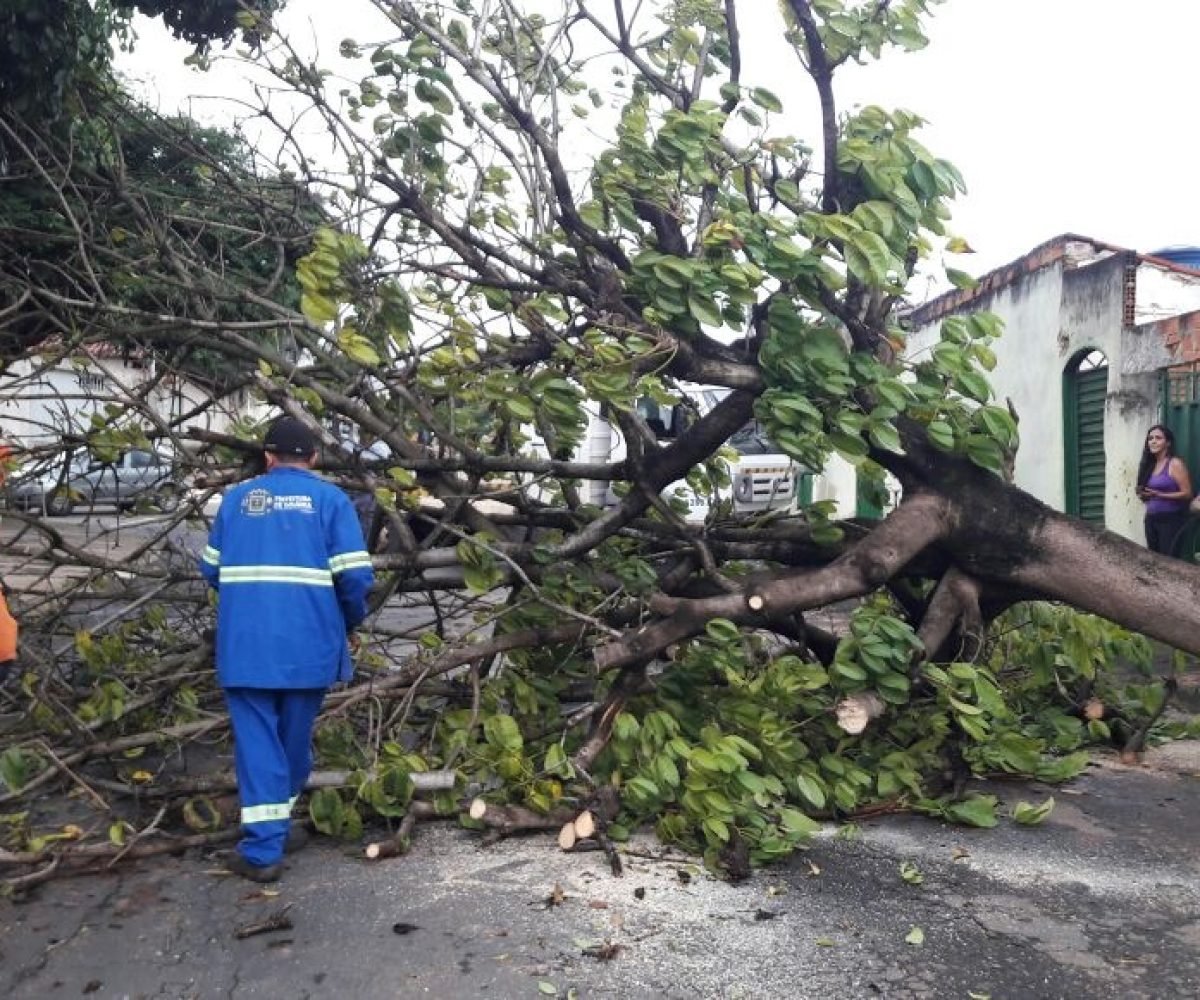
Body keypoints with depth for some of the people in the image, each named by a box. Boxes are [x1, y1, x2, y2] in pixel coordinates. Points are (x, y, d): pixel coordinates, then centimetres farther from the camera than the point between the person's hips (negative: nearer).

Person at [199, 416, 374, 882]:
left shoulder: (236, 498, 10)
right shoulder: (330, 499, 0)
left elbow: (211, 569, 16)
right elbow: (355, 575, -8)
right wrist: (351, 623, 10)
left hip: (246, 642, 1)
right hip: (307, 642, -1)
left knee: (256, 739, 4)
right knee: (295, 737, 16)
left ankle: (262, 847, 1)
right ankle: (280, 822, 34)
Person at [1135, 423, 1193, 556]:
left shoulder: (1175, 463, -8)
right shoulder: (1150, 465, 12)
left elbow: (1187, 493, -12)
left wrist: (1159, 495, -21)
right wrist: (1144, 496, 4)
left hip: (1171, 519, -7)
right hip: (1151, 519, 7)